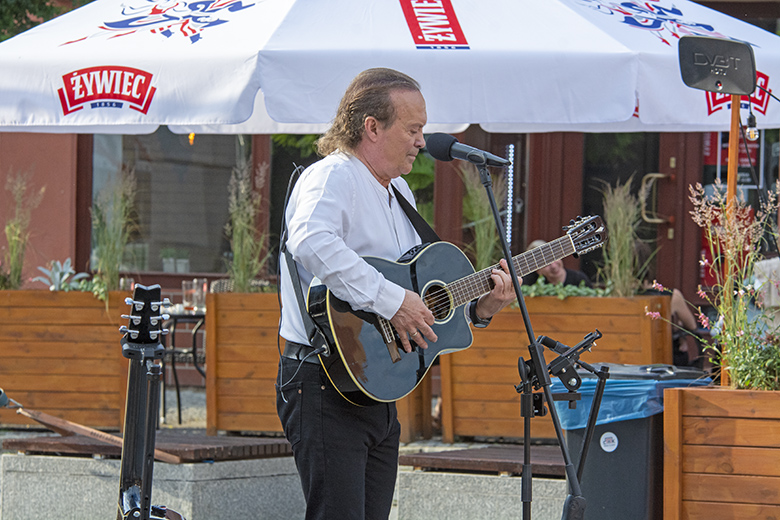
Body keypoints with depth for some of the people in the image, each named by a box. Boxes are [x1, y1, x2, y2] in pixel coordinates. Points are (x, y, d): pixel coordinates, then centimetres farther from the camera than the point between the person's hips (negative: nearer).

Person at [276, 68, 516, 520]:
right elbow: (310, 243, -35)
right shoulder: (332, 177, -13)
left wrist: (478, 307, 7)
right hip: (326, 385, -10)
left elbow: (419, 283, 25)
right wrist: (391, 300, -32)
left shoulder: (398, 191, 19)